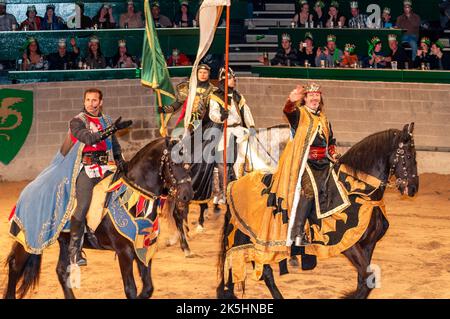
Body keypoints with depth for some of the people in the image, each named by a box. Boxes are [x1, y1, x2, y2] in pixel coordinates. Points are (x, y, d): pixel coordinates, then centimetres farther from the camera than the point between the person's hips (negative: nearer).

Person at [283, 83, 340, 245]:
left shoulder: (324, 118, 22)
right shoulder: (299, 113, 1)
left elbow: (331, 139, 31)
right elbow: (287, 111, -23)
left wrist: (333, 153, 13)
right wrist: (291, 100, -44)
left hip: (323, 162, 7)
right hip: (305, 159, -7)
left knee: (318, 194, 3)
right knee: (309, 190, -22)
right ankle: (297, 233, -21)